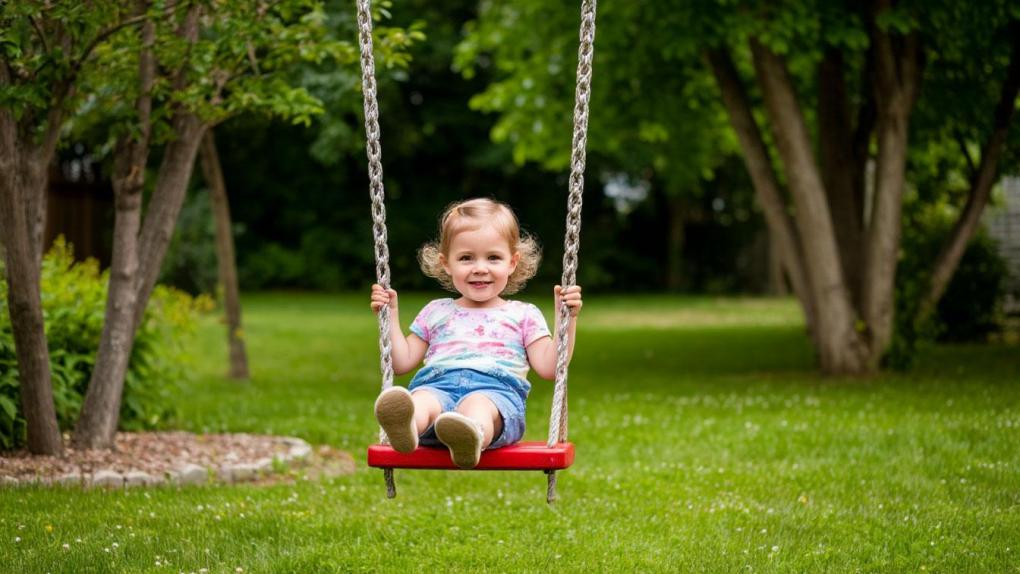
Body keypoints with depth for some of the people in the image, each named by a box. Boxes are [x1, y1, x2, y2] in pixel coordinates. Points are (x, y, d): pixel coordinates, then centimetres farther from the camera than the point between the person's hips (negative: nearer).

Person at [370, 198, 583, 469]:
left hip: (495, 388, -1)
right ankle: (403, 426, -73)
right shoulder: (436, 312, 32)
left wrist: (566, 318, 5)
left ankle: (471, 438, -76)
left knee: (478, 405, -41)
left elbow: (549, 367, 13)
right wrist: (391, 315, 21)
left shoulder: (523, 315, 25)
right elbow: (402, 362, 29)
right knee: (422, 400, -38)